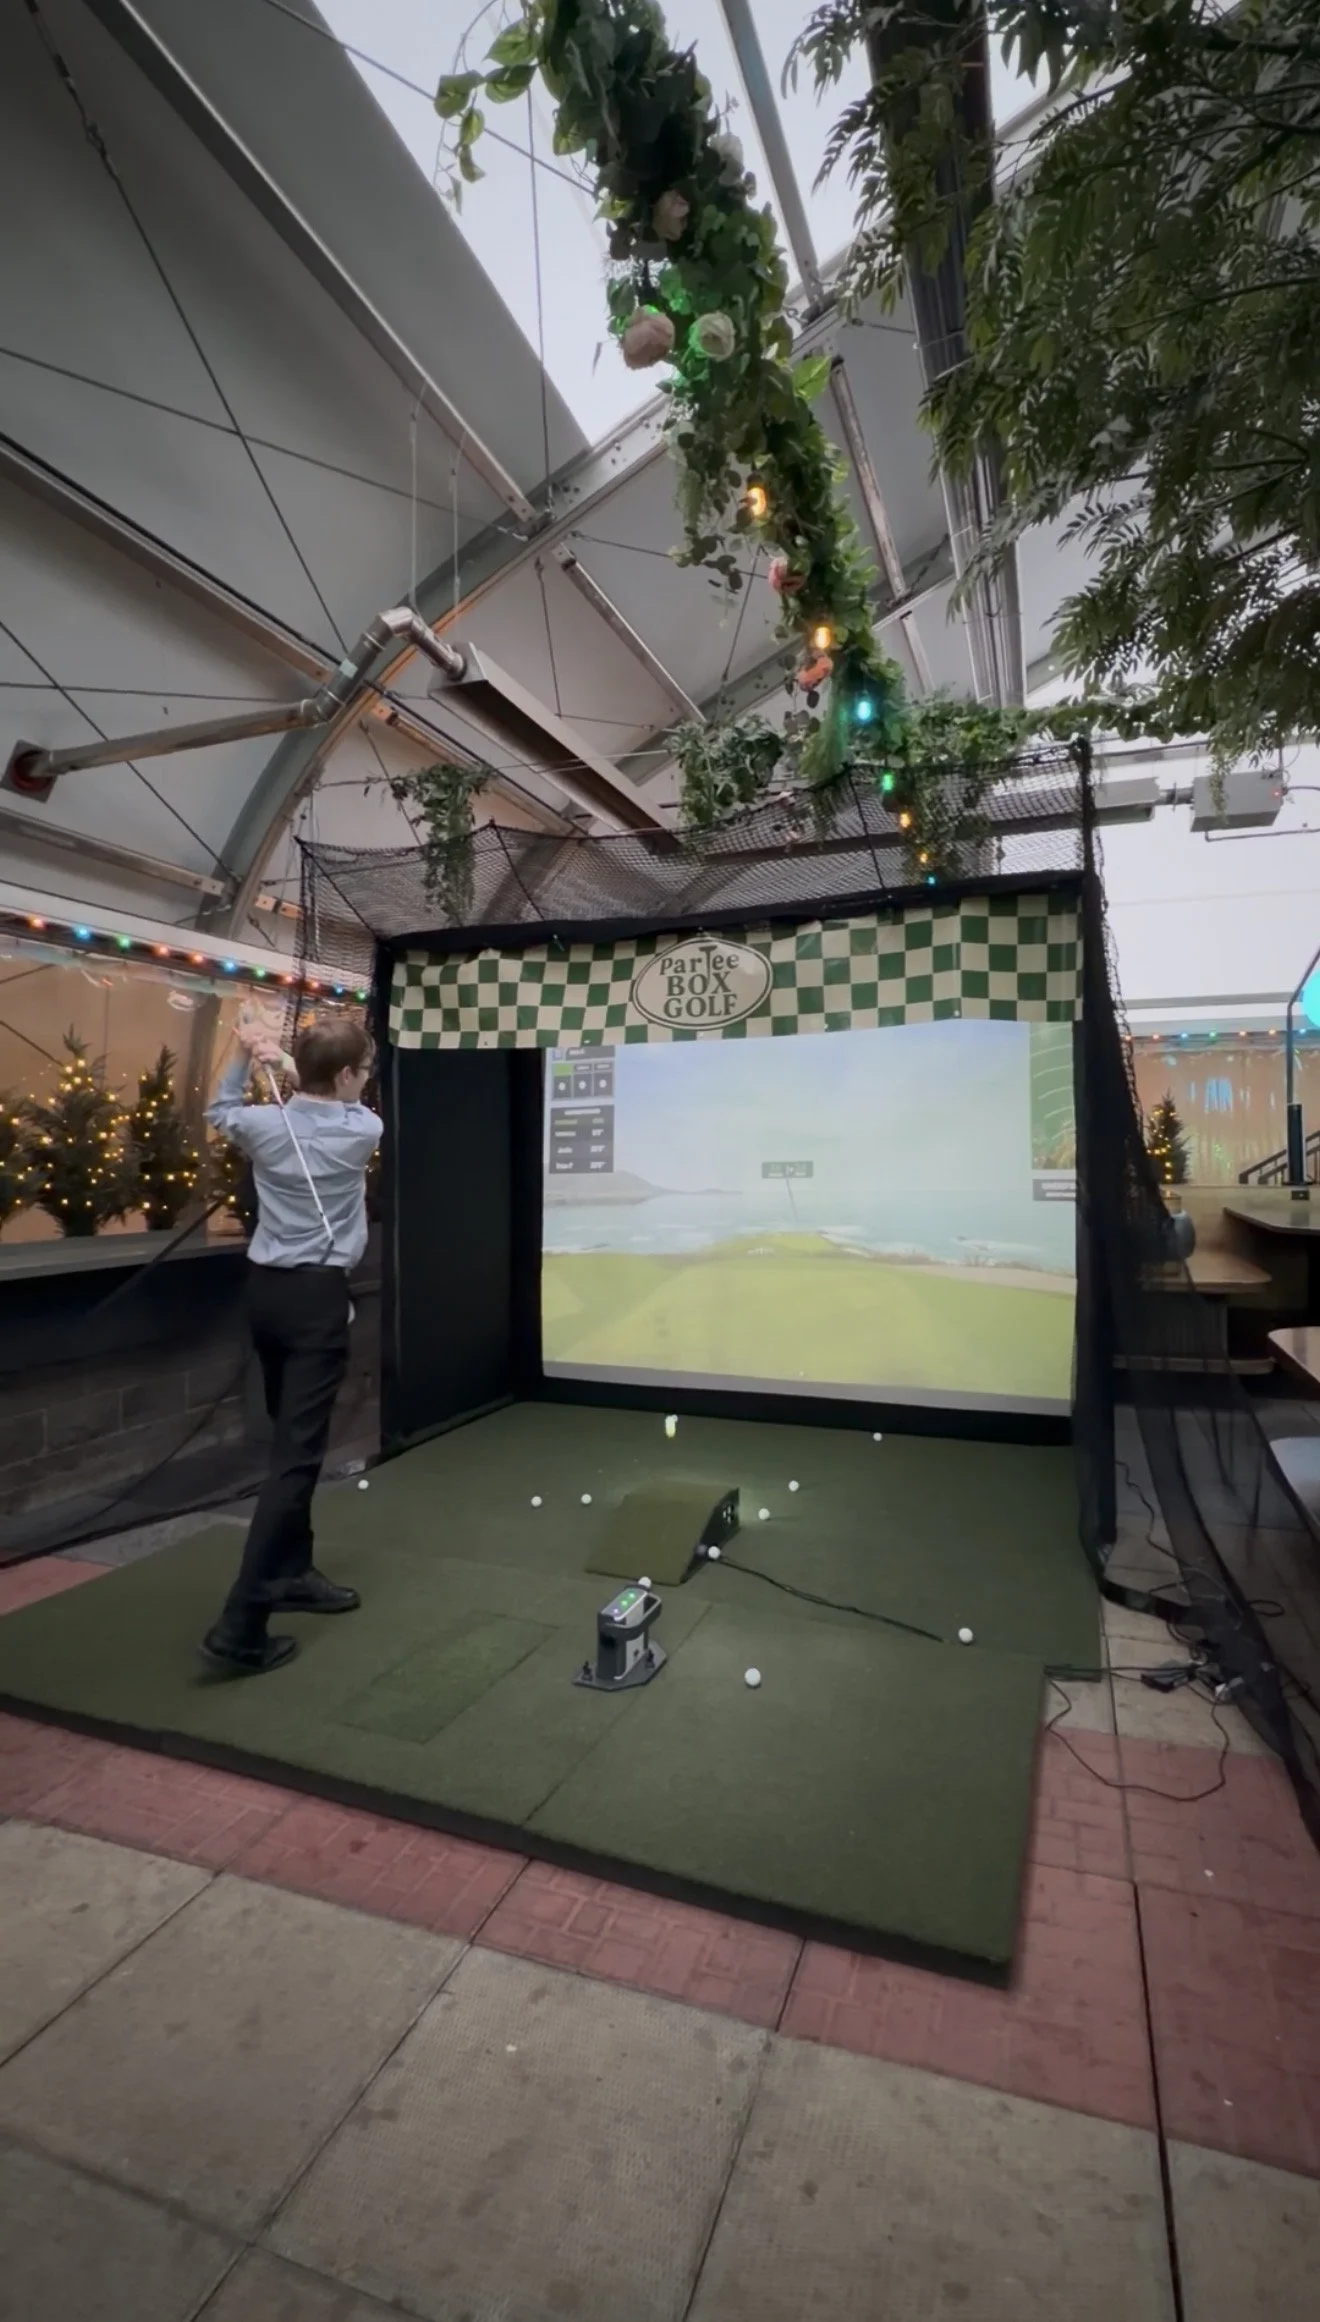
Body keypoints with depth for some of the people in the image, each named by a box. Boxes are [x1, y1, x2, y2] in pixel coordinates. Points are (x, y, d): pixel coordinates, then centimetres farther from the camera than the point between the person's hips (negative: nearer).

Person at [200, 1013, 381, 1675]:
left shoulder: (265, 1125, 0)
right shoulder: (363, 1131, -10)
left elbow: (219, 1112, 24)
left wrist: (243, 1060, 16)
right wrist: (284, 1065, 6)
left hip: (266, 1289, 7)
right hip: (318, 1296, -6)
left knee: (289, 1440, 19)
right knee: (297, 1453, -6)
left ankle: (292, 1573, 29)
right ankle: (241, 1623, -8)